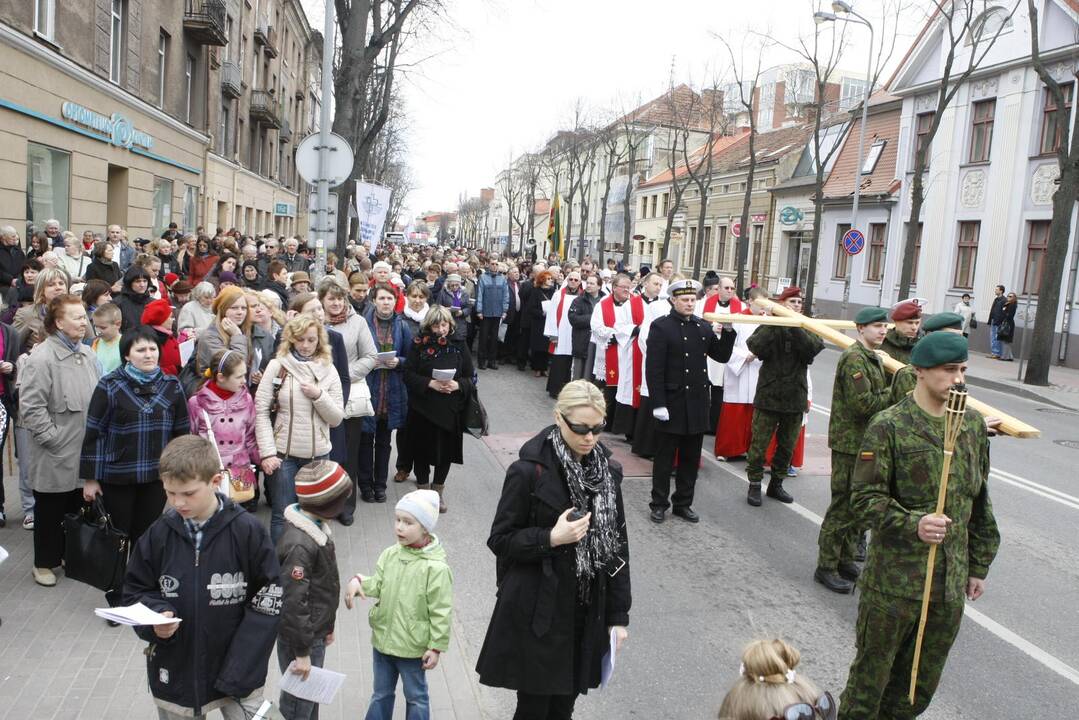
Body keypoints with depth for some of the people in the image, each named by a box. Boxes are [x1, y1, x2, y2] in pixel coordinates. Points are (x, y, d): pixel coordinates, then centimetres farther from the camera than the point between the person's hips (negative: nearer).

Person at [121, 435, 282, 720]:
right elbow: (135, 590, 6)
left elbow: (268, 598, -10)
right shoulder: (159, 533, -7)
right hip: (176, 674, 3)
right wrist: (155, 615, -15)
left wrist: (241, 669, -13)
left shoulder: (247, 531, -15)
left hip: (238, 673, -2)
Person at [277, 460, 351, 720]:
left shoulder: (316, 526, 1)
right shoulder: (299, 545, -29)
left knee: (311, 698, 22)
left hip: (314, 633, 9)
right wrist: (302, 653, -20)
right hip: (299, 639, -9)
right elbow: (293, 602, -27)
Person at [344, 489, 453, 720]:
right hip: (383, 640, 5)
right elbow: (378, 585, -1)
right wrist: (359, 582, -21)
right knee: (381, 693, 25)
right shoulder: (390, 554, -5)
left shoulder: (436, 568, -22)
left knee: (416, 696, 17)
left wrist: (436, 647, -14)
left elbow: (440, 613, -17)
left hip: (412, 648, -5)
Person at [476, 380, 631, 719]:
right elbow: (500, 540, -7)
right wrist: (551, 538, -23)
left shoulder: (607, 470, 0)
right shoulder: (528, 471, -14)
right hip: (538, 613, -4)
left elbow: (617, 545, 6)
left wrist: (618, 614, 5)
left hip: (586, 614, 4)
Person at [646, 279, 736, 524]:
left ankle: (683, 503, 25)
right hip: (673, 402, -5)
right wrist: (658, 403, -17)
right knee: (665, 456, 7)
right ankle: (659, 503, 19)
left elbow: (722, 356, 11)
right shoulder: (661, 326, -8)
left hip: (698, 402, 5)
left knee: (691, 458, 13)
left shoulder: (704, 326, 8)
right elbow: (654, 368, -12)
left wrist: (728, 332, -5)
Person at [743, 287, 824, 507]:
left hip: (795, 397, 3)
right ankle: (755, 485, 13)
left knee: (787, 445, 13)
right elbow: (756, 347, -18)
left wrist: (795, 326, -21)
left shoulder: (806, 329, 7)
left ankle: (776, 484, 28)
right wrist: (773, 323, -22)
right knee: (759, 444, 0)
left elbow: (813, 348, -14)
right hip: (769, 395, -3)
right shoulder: (770, 327, 0)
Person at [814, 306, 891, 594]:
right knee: (844, 506, -3)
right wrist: (894, 394, -13)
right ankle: (826, 567, 7)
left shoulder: (874, 359, 16)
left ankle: (845, 560, 30)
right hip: (850, 443, -10)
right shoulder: (854, 358, -17)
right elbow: (864, 403, -23)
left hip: (867, 441, 10)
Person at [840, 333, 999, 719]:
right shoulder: (889, 426, -12)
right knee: (873, 672, 9)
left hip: (951, 580, 5)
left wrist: (979, 565, 16)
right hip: (894, 578, -5)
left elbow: (980, 502, 14)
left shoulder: (973, 423, 6)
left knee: (923, 682, 17)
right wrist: (912, 524, -28)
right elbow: (866, 498, -13)